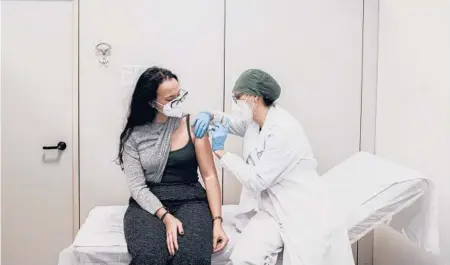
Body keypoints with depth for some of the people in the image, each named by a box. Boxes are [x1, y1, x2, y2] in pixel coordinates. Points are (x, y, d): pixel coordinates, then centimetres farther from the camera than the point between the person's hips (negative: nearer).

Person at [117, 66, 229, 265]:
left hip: (190, 201, 0)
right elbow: (137, 187, -5)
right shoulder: (133, 136, 0)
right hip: (149, 205, 1)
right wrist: (166, 217, -20)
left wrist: (217, 221, -12)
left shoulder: (192, 125, -1)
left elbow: (209, 175, -2)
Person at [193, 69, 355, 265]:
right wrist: (209, 116, 6)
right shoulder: (253, 121, 5)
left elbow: (257, 181, -19)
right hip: (269, 206, 6)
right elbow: (231, 122, 28)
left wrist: (221, 151, -12)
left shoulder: (284, 130, -20)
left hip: (298, 212, -6)